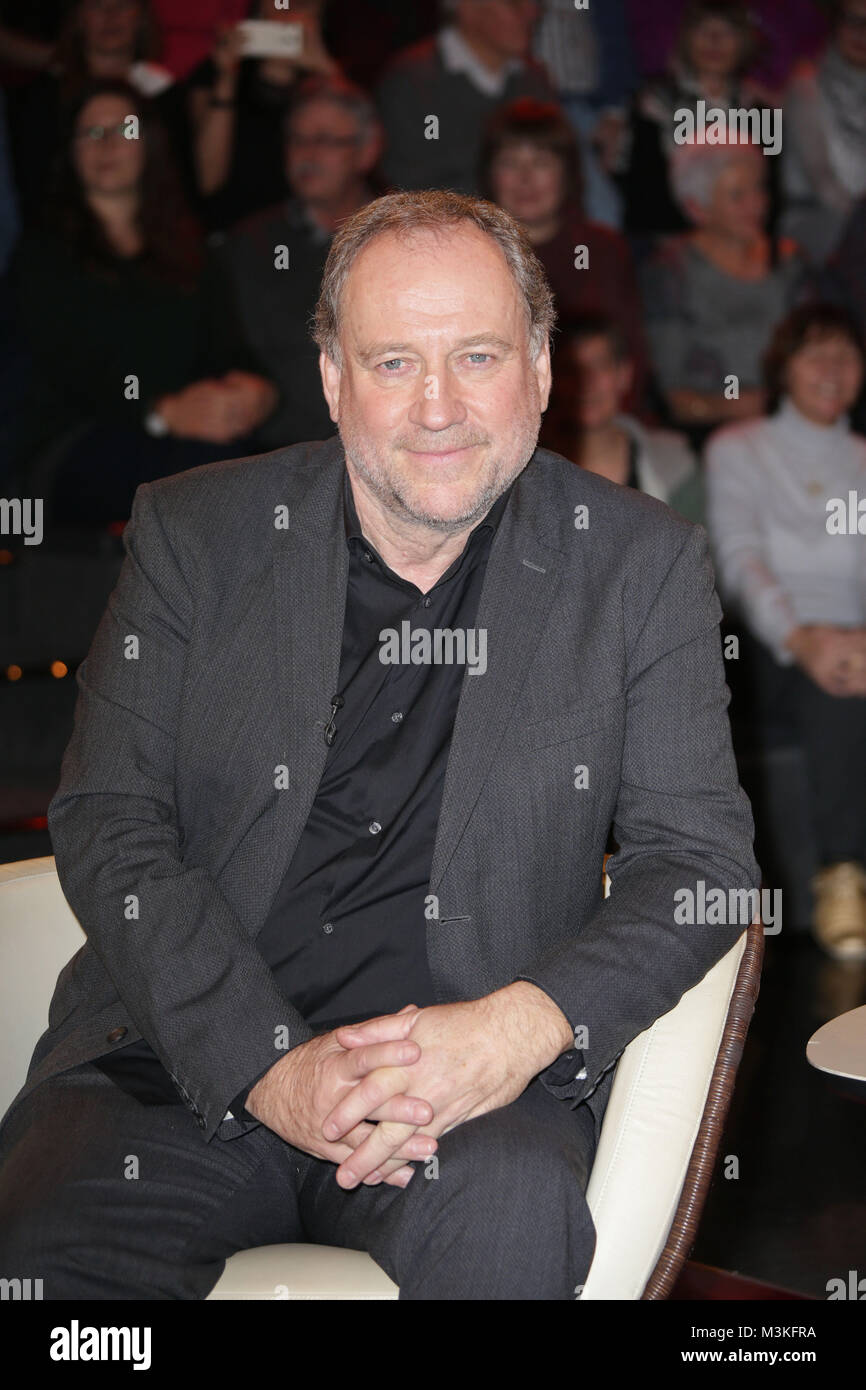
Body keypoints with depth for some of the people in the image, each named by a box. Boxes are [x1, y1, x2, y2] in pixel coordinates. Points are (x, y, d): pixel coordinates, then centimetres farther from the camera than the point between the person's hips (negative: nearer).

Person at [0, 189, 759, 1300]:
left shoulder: (644, 567, 6)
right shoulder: (191, 533, 7)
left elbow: (699, 854, 3)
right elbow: (107, 824, 0)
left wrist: (521, 1029, -17)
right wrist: (266, 1064, -16)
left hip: (477, 1074, 0)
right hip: (187, 1055, 1)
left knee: (510, 1206, -33)